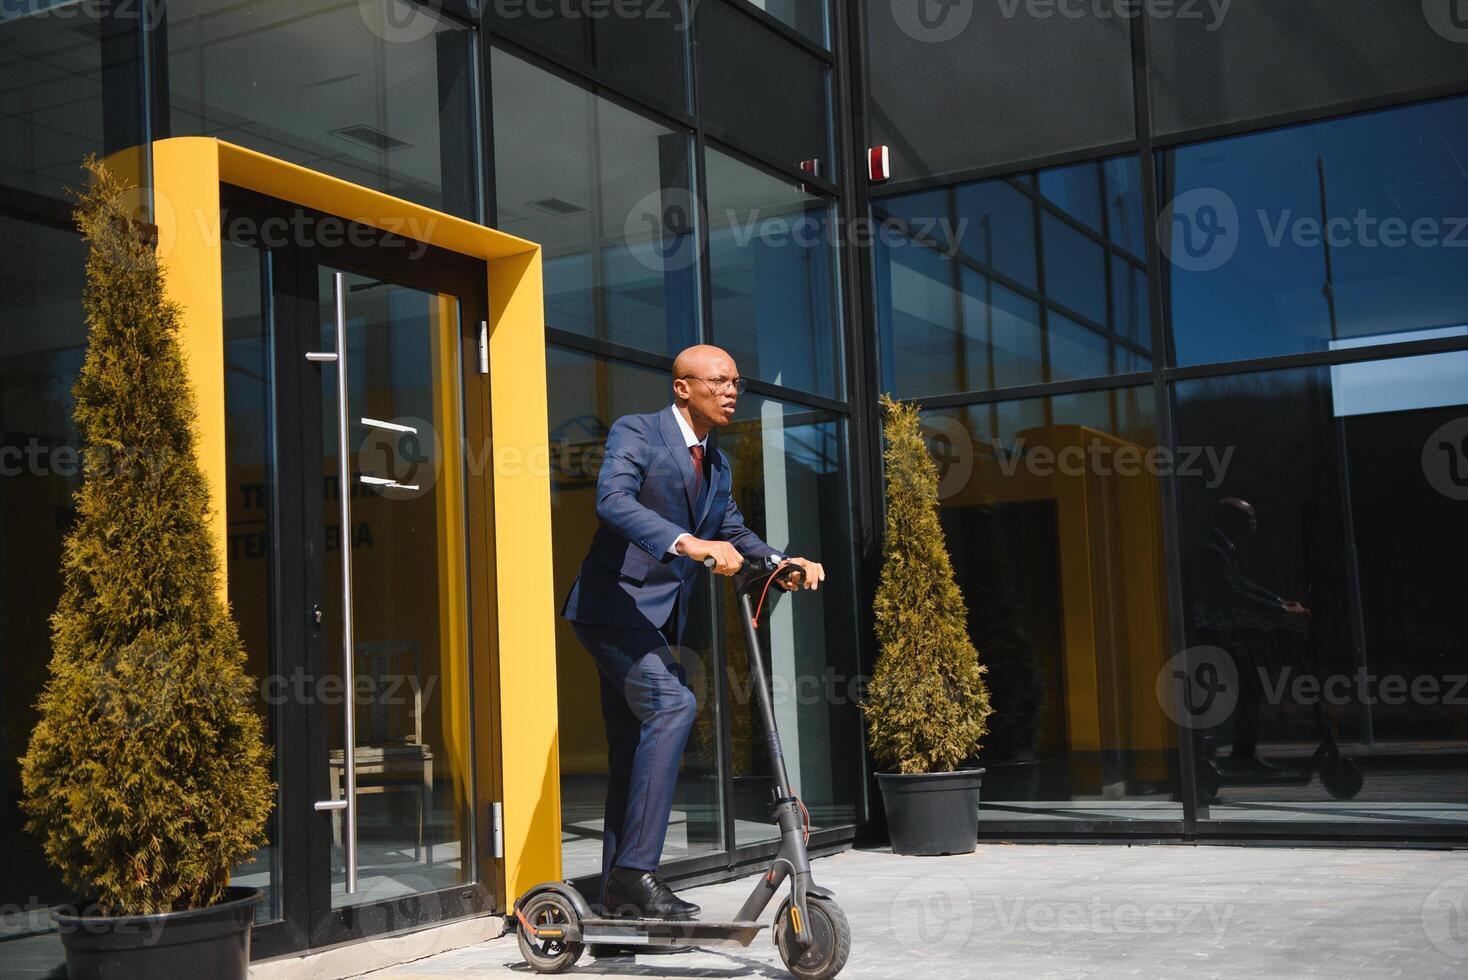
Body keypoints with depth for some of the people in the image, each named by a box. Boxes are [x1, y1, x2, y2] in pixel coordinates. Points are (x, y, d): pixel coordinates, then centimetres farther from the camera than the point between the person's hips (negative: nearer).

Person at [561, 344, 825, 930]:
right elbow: (613, 500, -26)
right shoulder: (635, 432, -9)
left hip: (657, 617, 9)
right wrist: (687, 543, -40)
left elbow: (733, 532, 18)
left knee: (633, 748, 10)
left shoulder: (717, 464, 17)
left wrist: (783, 563, -2)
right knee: (672, 703, -26)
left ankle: (619, 891, 16)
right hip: (614, 602, -9)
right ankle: (636, 867, -25)